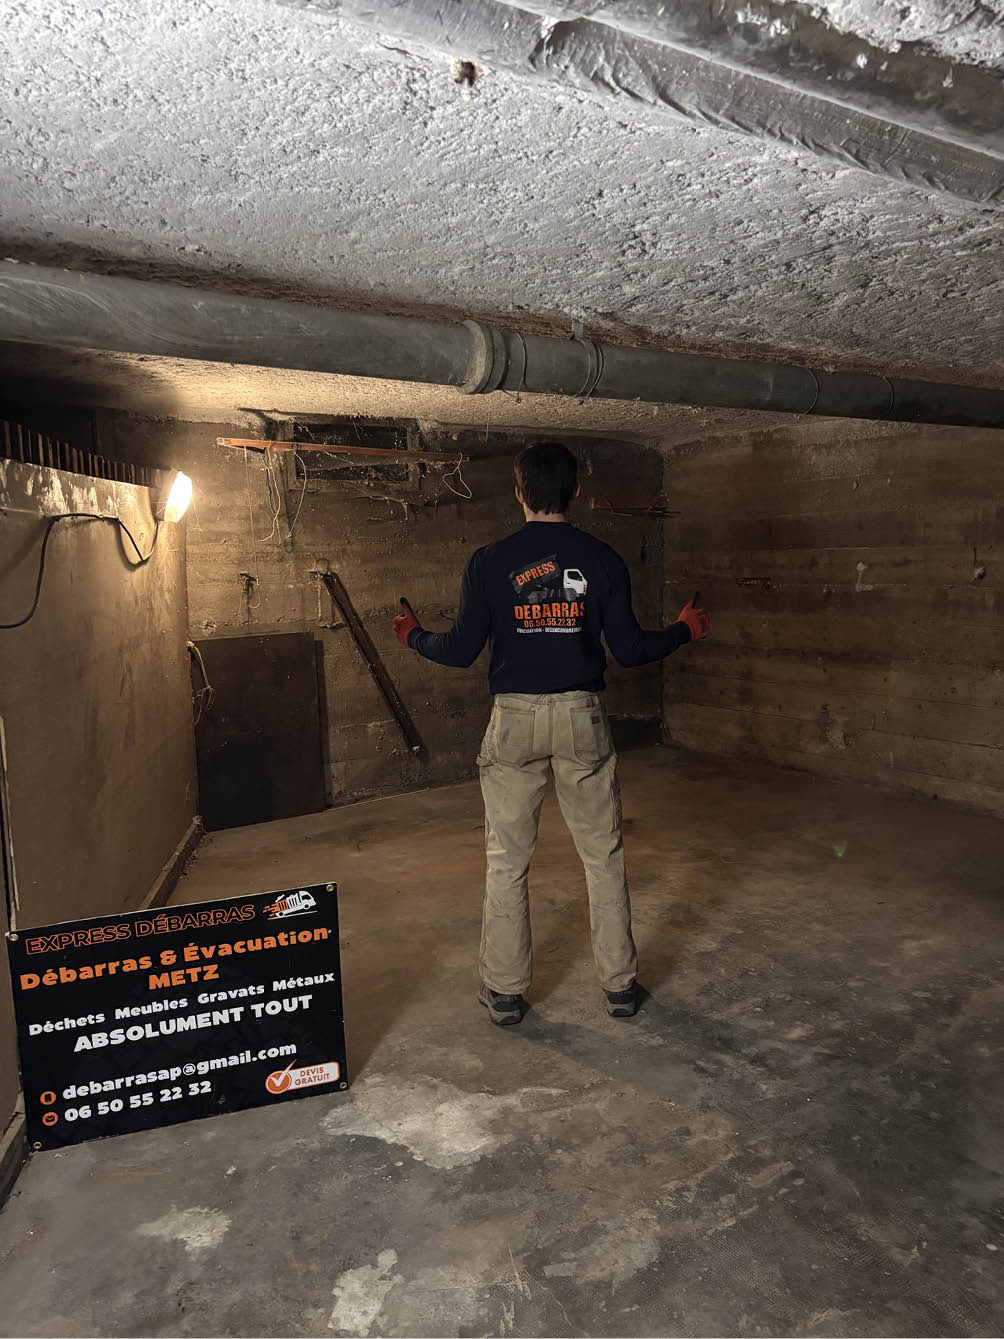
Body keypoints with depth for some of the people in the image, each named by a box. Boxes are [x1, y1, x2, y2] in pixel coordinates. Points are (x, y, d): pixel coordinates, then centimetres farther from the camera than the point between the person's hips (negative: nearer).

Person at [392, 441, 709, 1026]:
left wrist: (414, 636, 17)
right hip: (582, 716, 1)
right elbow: (629, 648, -2)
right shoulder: (603, 559, -2)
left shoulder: (490, 562, -4)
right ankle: (620, 984, 23)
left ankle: (505, 991, 19)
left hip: (515, 719, 0)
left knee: (508, 860, 10)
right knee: (604, 855, 12)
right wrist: (685, 630, 16)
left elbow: (461, 650, -3)